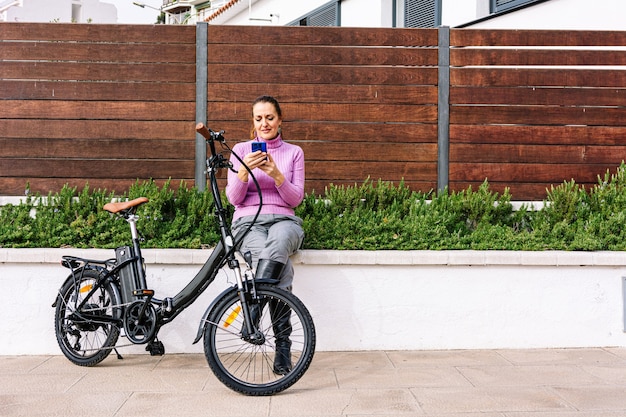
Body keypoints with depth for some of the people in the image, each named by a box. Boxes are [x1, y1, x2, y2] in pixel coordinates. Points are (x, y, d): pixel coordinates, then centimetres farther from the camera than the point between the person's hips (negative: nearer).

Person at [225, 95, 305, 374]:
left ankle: (251, 313, -43)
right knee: (282, 266, -35)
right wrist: (244, 170, -15)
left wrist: (276, 175, -12)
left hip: (283, 220, 1)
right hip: (248, 221, -1)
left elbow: (296, 199, 5)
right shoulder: (240, 150, 12)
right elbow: (233, 198, 4)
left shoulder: (294, 152, 14)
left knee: (278, 242, -41)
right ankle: (283, 348, -32)